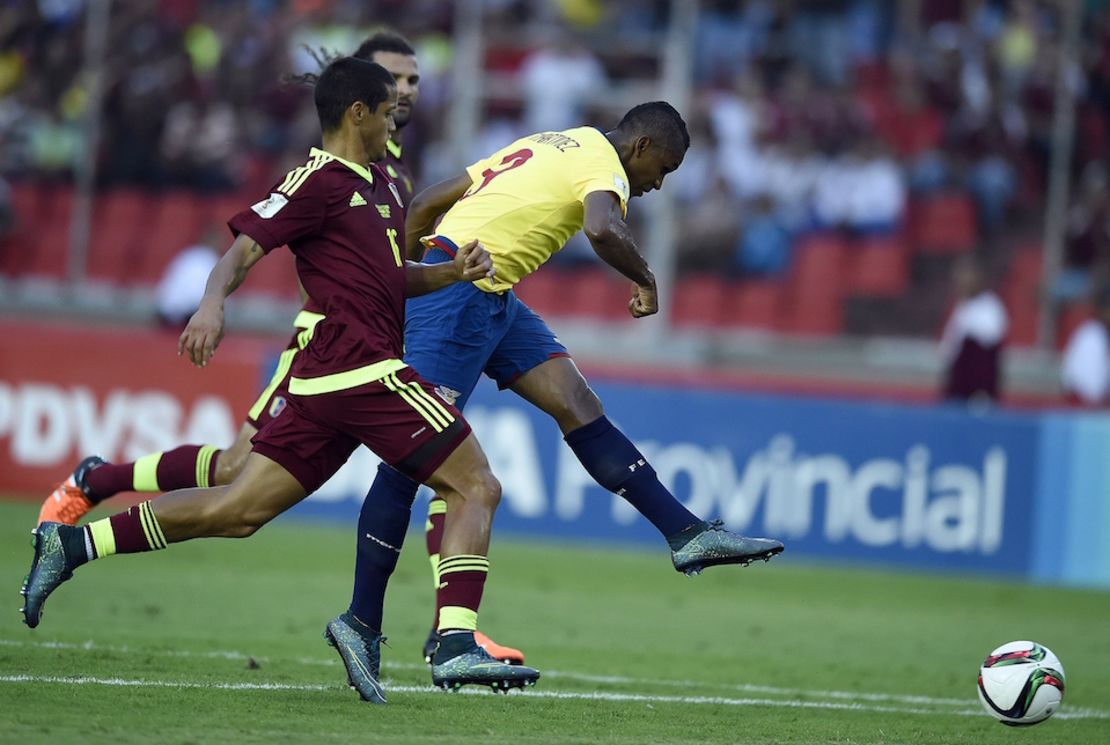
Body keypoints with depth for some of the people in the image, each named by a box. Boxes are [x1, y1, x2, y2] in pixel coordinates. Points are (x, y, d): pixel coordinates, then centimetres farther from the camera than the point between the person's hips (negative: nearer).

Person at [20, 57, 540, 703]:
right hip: (362, 369, -9)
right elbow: (246, 248, -15)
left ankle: (72, 544, 6)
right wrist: (212, 303, -33)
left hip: (323, 383, 9)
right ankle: (457, 647, -16)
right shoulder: (320, 182, -7)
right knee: (477, 487, -7)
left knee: (236, 511, 7)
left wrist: (452, 271, 14)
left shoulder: (379, 183, 22)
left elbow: (391, 277, 31)